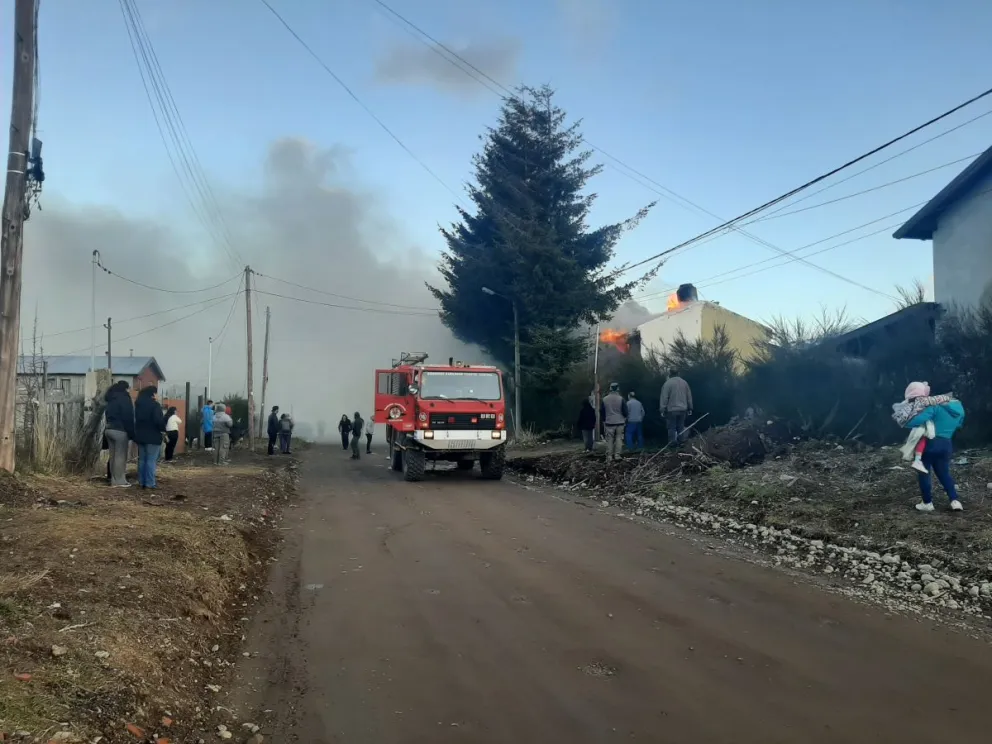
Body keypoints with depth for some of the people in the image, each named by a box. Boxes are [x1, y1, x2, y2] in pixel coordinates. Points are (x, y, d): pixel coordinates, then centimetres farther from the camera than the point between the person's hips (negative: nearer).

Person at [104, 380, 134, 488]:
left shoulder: (111, 399, 15)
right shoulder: (124, 399, -10)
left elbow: (108, 415, 16)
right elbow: (128, 418, -13)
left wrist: (110, 426, 16)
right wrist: (131, 433, -9)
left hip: (109, 429, 8)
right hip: (120, 430, -8)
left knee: (113, 455, 10)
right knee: (121, 456, -4)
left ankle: (114, 480, 13)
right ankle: (120, 481, -3)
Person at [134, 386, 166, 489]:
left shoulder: (139, 404, 11)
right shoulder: (155, 405, -14)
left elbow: (137, 418, 17)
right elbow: (158, 420, -22)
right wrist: (163, 429, -6)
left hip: (140, 435, 8)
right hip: (152, 436, -8)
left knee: (142, 459, 13)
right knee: (151, 460, -5)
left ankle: (141, 482, 15)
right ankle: (150, 483, -6)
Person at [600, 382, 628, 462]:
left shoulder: (604, 399, -3)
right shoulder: (621, 399, -7)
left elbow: (601, 411, 4)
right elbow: (625, 411, -3)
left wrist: (604, 420, 20)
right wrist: (624, 419, 17)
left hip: (609, 422, 1)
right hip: (620, 422, -1)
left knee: (609, 440, 5)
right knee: (619, 438, 6)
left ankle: (609, 456, 3)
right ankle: (617, 455, 2)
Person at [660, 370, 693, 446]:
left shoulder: (668, 383, -8)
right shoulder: (684, 382, 9)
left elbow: (664, 398, -10)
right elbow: (689, 397, 13)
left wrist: (662, 410, -6)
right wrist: (690, 408, 20)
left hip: (671, 410, -5)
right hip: (682, 409, 5)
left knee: (672, 428, 1)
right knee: (681, 427, 12)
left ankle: (672, 444, 0)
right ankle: (681, 443, 12)